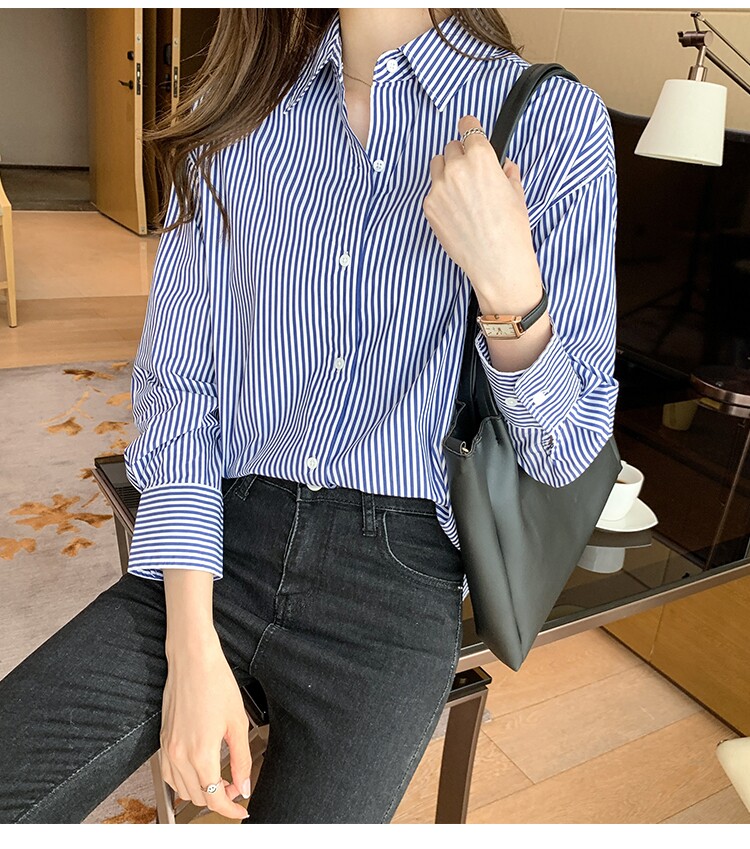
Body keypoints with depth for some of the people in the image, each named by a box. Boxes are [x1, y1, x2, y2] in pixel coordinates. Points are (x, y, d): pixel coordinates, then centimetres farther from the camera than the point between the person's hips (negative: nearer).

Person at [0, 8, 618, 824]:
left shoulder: (556, 123, -4)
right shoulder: (234, 114, 5)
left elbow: (563, 451, -3)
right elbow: (175, 382, 2)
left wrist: (508, 281, -23)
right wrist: (191, 641, -7)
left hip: (395, 570, -1)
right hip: (225, 536, 2)